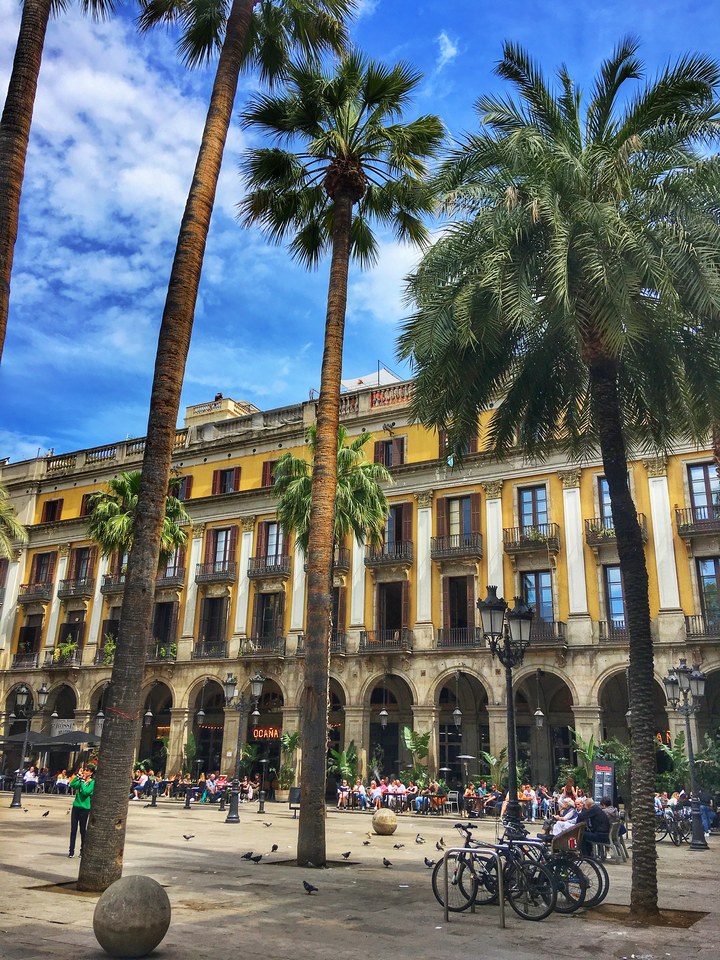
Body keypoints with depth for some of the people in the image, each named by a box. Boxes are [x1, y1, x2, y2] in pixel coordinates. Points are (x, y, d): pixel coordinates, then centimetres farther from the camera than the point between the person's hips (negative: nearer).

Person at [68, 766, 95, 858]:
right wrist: (78, 775, -8)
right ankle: (71, 851, 10)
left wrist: (82, 781, -14)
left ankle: (82, 851, 17)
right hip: (76, 807, 4)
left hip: (85, 808, -4)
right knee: (73, 830, 4)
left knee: (83, 830, 5)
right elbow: (71, 785, -9)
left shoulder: (92, 783, -8)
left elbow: (86, 792, -21)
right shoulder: (81, 780, 7)